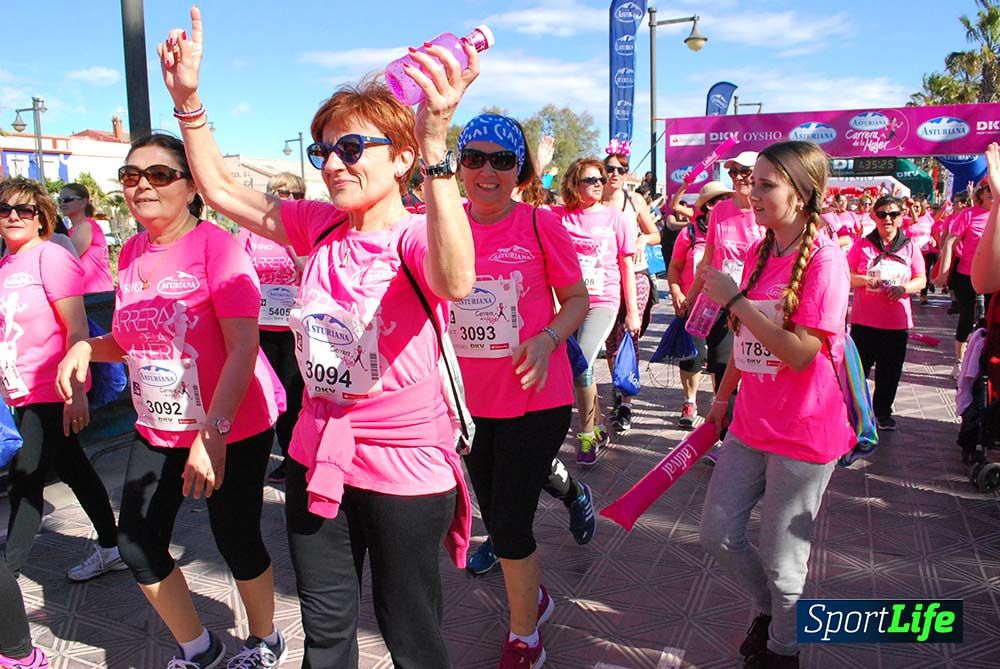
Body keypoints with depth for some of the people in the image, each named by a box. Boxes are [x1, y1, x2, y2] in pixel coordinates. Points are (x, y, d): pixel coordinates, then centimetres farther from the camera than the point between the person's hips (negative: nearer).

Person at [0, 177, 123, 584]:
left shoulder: (51, 257, -12)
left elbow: (77, 329, -16)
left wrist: (76, 391, -20)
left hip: (53, 393, -8)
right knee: (72, 468, 16)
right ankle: (110, 549, 31)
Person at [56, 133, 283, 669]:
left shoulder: (216, 245, -16)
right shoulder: (131, 253, 5)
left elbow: (244, 347, -23)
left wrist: (213, 434, -29)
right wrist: (87, 347, -4)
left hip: (231, 428, -7)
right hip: (157, 429, 7)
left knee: (236, 542, 5)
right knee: (137, 545, 10)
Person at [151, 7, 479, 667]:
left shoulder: (417, 235, -18)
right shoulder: (320, 227, 0)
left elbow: (454, 281, -42)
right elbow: (221, 189, 9)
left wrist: (436, 145, -52)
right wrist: (187, 99, -2)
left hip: (406, 467, -5)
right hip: (317, 457, 6)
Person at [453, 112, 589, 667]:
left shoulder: (540, 225, -10)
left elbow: (577, 299, -2)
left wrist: (547, 339, -21)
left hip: (534, 399, -4)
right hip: (472, 402, 5)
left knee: (511, 525, 1)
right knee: (496, 517, 20)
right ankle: (534, 597, 50)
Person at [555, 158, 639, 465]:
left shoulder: (614, 217, 1)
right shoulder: (558, 215, 4)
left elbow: (627, 267, 4)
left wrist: (633, 311, 3)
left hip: (603, 302, -3)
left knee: (580, 366, -19)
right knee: (581, 369, 11)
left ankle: (588, 434, 1)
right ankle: (598, 426, 34)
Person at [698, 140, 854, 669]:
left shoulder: (824, 259, -16)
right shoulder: (758, 253, 7)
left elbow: (802, 351, -24)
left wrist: (734, 299, -24)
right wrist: (723, 397, 19)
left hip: (803, 432, -7)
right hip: (751, 423, 7)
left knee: (780, 559, 6)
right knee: (717, 534, 14)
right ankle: (769, 607, 41)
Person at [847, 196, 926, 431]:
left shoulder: (910, 246, 4)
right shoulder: (862, 244, -1)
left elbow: (921, 280, 6)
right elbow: (846, 276, -2)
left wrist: (904, 288, -14)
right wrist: (865, 280, -20)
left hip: (897, 321, 2)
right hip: (864, 320, -2)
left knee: (890, 370, 13)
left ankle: (882, 410, 29)